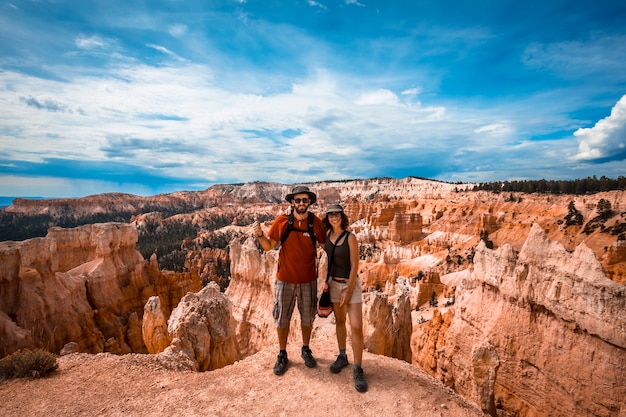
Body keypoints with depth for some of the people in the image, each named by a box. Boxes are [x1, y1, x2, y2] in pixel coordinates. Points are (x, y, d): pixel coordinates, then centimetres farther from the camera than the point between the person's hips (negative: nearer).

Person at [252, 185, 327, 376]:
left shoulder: (316, 223, -8)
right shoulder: (282, 221, -10)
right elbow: (269, 246, -4)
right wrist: (260, 234, -20)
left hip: (308, 280, 1)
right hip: (285, 279, 0)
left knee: (307, 318, 17)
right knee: (282, 318, 11)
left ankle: (306, 350, 41)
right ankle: (282, 355, 32)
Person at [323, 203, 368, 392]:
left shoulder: (350, 237, -15)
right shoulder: (328, 235, 0)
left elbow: (355, 266, -15)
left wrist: (348, 291, -14)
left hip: (351, 284, -5)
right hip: (334, 283, 5)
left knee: (356, 327, -8)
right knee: (339, 321, 16)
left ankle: (358, 369, 3)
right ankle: (342, 357, 33)